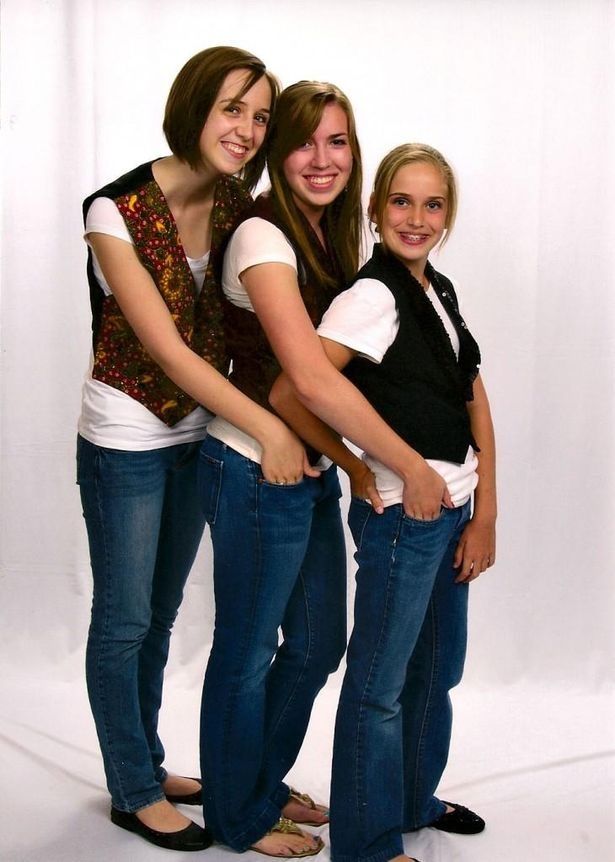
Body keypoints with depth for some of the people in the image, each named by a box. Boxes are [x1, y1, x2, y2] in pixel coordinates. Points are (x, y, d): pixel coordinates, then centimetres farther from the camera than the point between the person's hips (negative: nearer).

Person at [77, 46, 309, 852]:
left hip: (196, 440, 6)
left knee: (161, 617, 19)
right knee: (125, 622, 8)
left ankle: (149, 766, 36)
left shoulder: (237, 210, -3)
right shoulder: (117, 211, -20)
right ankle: (133, 792, 25)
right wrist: (268, 426, -27)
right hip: (126, 445, -6)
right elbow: (166, 347, -24)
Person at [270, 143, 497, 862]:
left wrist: (486, 514, 2)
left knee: (438, 668, 22)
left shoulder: (441, 292, 9)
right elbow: (294, 392, -30)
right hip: (402, 512, -9)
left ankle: (415, 799, 42)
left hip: (454, 510, 9)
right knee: (381, 685, 5)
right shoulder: (374, 296, -17)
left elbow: (475, 402, 9)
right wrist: (382, 470, -16)